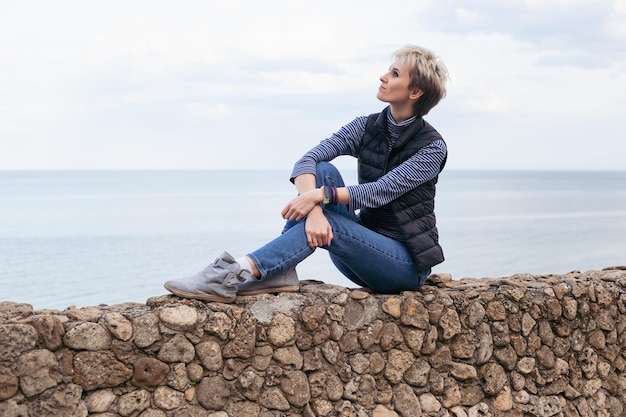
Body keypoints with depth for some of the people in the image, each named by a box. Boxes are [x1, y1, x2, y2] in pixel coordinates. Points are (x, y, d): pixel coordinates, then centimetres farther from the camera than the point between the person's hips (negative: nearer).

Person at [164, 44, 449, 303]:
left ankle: (234, 276, -40)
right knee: (323, 171, -17)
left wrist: (320, 196, -36)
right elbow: (306, 161, -12)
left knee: (325, 225, -32)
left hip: (407, 264, -5)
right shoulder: (367, 127, 2)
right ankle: (281, 271, -27)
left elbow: (381, 191, -24)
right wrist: (313, 208, -33)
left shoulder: (432, 147, -11)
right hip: (365, 245, 5)